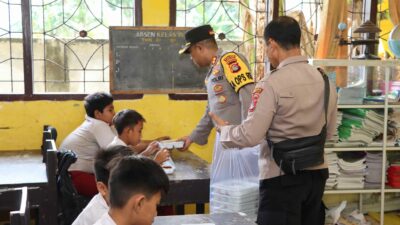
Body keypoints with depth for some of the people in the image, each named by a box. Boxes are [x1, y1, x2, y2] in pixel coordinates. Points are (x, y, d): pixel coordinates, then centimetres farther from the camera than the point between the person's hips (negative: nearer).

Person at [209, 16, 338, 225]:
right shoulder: (325, 81, 3)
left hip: (282, 178, -7)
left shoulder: (272, 84, -18)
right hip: (316, 173, 7)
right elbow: (329, 131, 12)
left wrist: (224, 129, -1)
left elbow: (251, 135, -18)